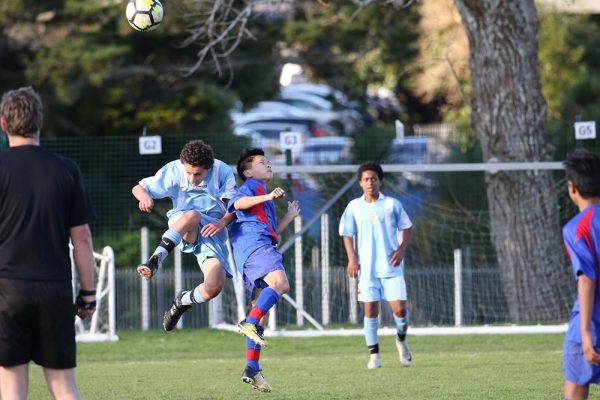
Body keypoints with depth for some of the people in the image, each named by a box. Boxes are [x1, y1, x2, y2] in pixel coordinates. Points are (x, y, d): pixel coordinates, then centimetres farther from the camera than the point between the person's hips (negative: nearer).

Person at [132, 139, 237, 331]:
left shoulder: (222, 172, -7)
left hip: (212, 231, 1)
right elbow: (138, 188, -3)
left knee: (214, 286, -21)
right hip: (181, 227, -1)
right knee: (192, 214, -41)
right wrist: (144, 196, -28)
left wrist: (222, 222, -27)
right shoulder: (174, 170, -7)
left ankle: (182, 302, 14)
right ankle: (155, 260, -50)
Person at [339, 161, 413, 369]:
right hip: (367, 267, 1)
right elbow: (347, 234, 11)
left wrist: (401, 250, -7)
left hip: (391, 266, -1)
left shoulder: (392, 204, 1)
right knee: (370, 309, -2)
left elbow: (407, 228, 8)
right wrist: (352, 258, -1)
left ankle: (401, 341, 24)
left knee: (399, 308, -6)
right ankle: (374, 354, 7)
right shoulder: (354, 207, 4)